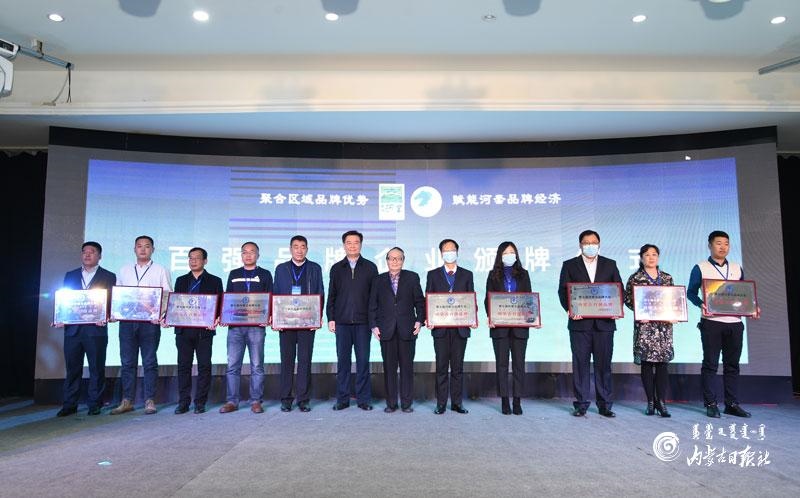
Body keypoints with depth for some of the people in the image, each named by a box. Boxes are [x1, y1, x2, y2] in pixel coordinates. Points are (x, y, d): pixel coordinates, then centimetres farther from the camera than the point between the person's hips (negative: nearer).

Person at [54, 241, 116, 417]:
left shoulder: (109, 277, 6)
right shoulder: (70, 275, 17)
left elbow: (112, 302, 1)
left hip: (96, 329, -3)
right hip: (72, 328, 3)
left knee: (96, 368, 1)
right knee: (72, 368, 6)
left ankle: (94, 404, 8)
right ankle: (69, 405, 14)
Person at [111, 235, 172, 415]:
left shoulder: (161, 271, 7)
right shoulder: (124, 271, 17)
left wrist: (161, 313, -14)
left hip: (150, 321, -3)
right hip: (127, 321, 3)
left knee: (150, 362, 0)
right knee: (127, 362, 4)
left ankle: (150, 401, 4)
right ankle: (127, 401, 11)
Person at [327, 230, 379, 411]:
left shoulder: (370, 267, 6)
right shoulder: (337, 268, 11)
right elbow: (331, 295, 10)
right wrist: (330, 318, 2)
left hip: (363, 321, -1)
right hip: (342, 321, 1)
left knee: (363, 360, 2)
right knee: (343, 360, 5)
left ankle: (363, 399, 11)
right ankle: (342, 399, 13)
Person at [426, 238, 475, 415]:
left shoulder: (466, 274, 11)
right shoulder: (433, 274, 9)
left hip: (460, 327, 1)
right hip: (440, 327, -1)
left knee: (458, 366, 6)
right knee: (441, 366, 2)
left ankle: (457, 403, 13)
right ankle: (441, 404, 9)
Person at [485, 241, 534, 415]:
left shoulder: (523, 274, 11)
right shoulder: (494, 275, 9)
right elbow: (487, 299, 5)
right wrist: (490, 317, -11)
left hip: (519, 325, 1)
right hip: (499, 326, -1)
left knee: (519, 363, 2)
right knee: (502, 364, 3)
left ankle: (517, 401, 8)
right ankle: (504, 401, 9)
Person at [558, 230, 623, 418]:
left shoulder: (610, 265, 12)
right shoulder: (570, 265, 8)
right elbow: (563, 291, 1)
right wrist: (570, 310, -16)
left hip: (604, 323, 1)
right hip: (580, 323, -1)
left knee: (604, 364, 4)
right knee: (580, 363, 2)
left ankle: (605, 405, 13)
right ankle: (581, 404, 11)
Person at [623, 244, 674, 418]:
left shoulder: (667, 278, 13)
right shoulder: (635, 278, 3)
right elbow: (627, 299, 1)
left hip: (663, 325, 2)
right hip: (644, 324, -2)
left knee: (662, 362, -1)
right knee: (646, 363, 0)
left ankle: (661, 402, 3)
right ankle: (651, 402, 8)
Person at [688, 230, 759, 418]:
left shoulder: (737, 268, 15)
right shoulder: (700, 268, 2)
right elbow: (691, 292, -1)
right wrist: (701, 304, -20)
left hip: (735, 322, 4)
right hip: (711, 322, -4)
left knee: (732, 364, 7)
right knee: (710, 364, -1)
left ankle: (732, 404, 14)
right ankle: (711, 404, 4)